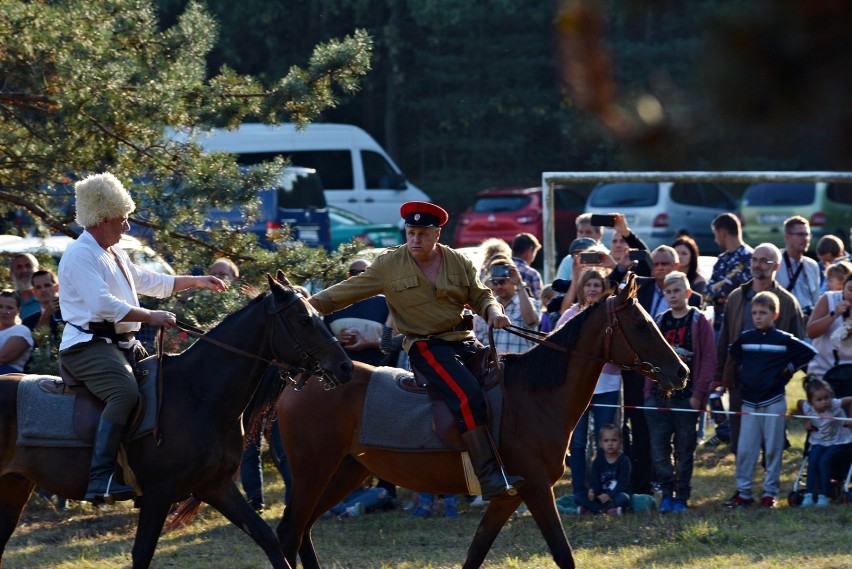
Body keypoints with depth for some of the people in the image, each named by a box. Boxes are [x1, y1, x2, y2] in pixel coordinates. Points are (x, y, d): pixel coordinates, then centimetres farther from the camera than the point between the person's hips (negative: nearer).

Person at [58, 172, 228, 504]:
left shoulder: (115, 255, 20)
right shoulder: (81, 255, -12)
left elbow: (153, 283, 34)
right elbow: (103, 304, -24)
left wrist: (195, 282, 30)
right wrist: (151, 317, -22)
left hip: (120, 345, 11)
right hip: (88, 345, -11)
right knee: (125, 392, -34)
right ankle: (100, 481, -42)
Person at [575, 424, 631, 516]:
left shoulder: (624, 461, -7)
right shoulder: (598, 461, 3)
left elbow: (623, 483, -14)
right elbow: (595, 480, -2)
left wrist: (610, 495, -28)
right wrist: (593, 492, -25)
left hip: (618, 493, -4)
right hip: (601, 496, 4)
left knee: (622, 498, -40)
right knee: (577, 498, -17)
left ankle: (592, 508, -24)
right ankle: (609, 509, -26)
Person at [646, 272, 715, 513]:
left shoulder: (699, 322, -1)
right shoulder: (659, 322, 11)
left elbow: (709, 360, -5)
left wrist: (699, 394, -11)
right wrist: (649, 389, 4)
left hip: (686, 397, -4)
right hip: (658, 395, 4)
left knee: (684, 450, 2)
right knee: (659, 449, 1)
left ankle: (681, 497, 9)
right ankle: (667, 493, 10)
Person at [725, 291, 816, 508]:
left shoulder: (784, 340, -4)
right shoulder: (745, 338, 5)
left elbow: (810, 353, -1)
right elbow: (733, 352, 27)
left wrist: (788, 370, -2)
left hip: (774, 401, -3)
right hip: (749, 402, 3)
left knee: (773, 449, 2)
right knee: (745, 449, 0)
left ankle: (770, 492, 8)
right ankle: (743, 492, 7)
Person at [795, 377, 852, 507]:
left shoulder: (835, 405, -28)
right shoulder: (807, 407, -15)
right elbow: (799, 403, 9)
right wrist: (806, 421, 6)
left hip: (838, 441, -4)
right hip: (819, 441, 4)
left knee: (824, 461, -25)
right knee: (812, 461, -21)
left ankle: (824, 496, -17)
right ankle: (809, 495, -18)